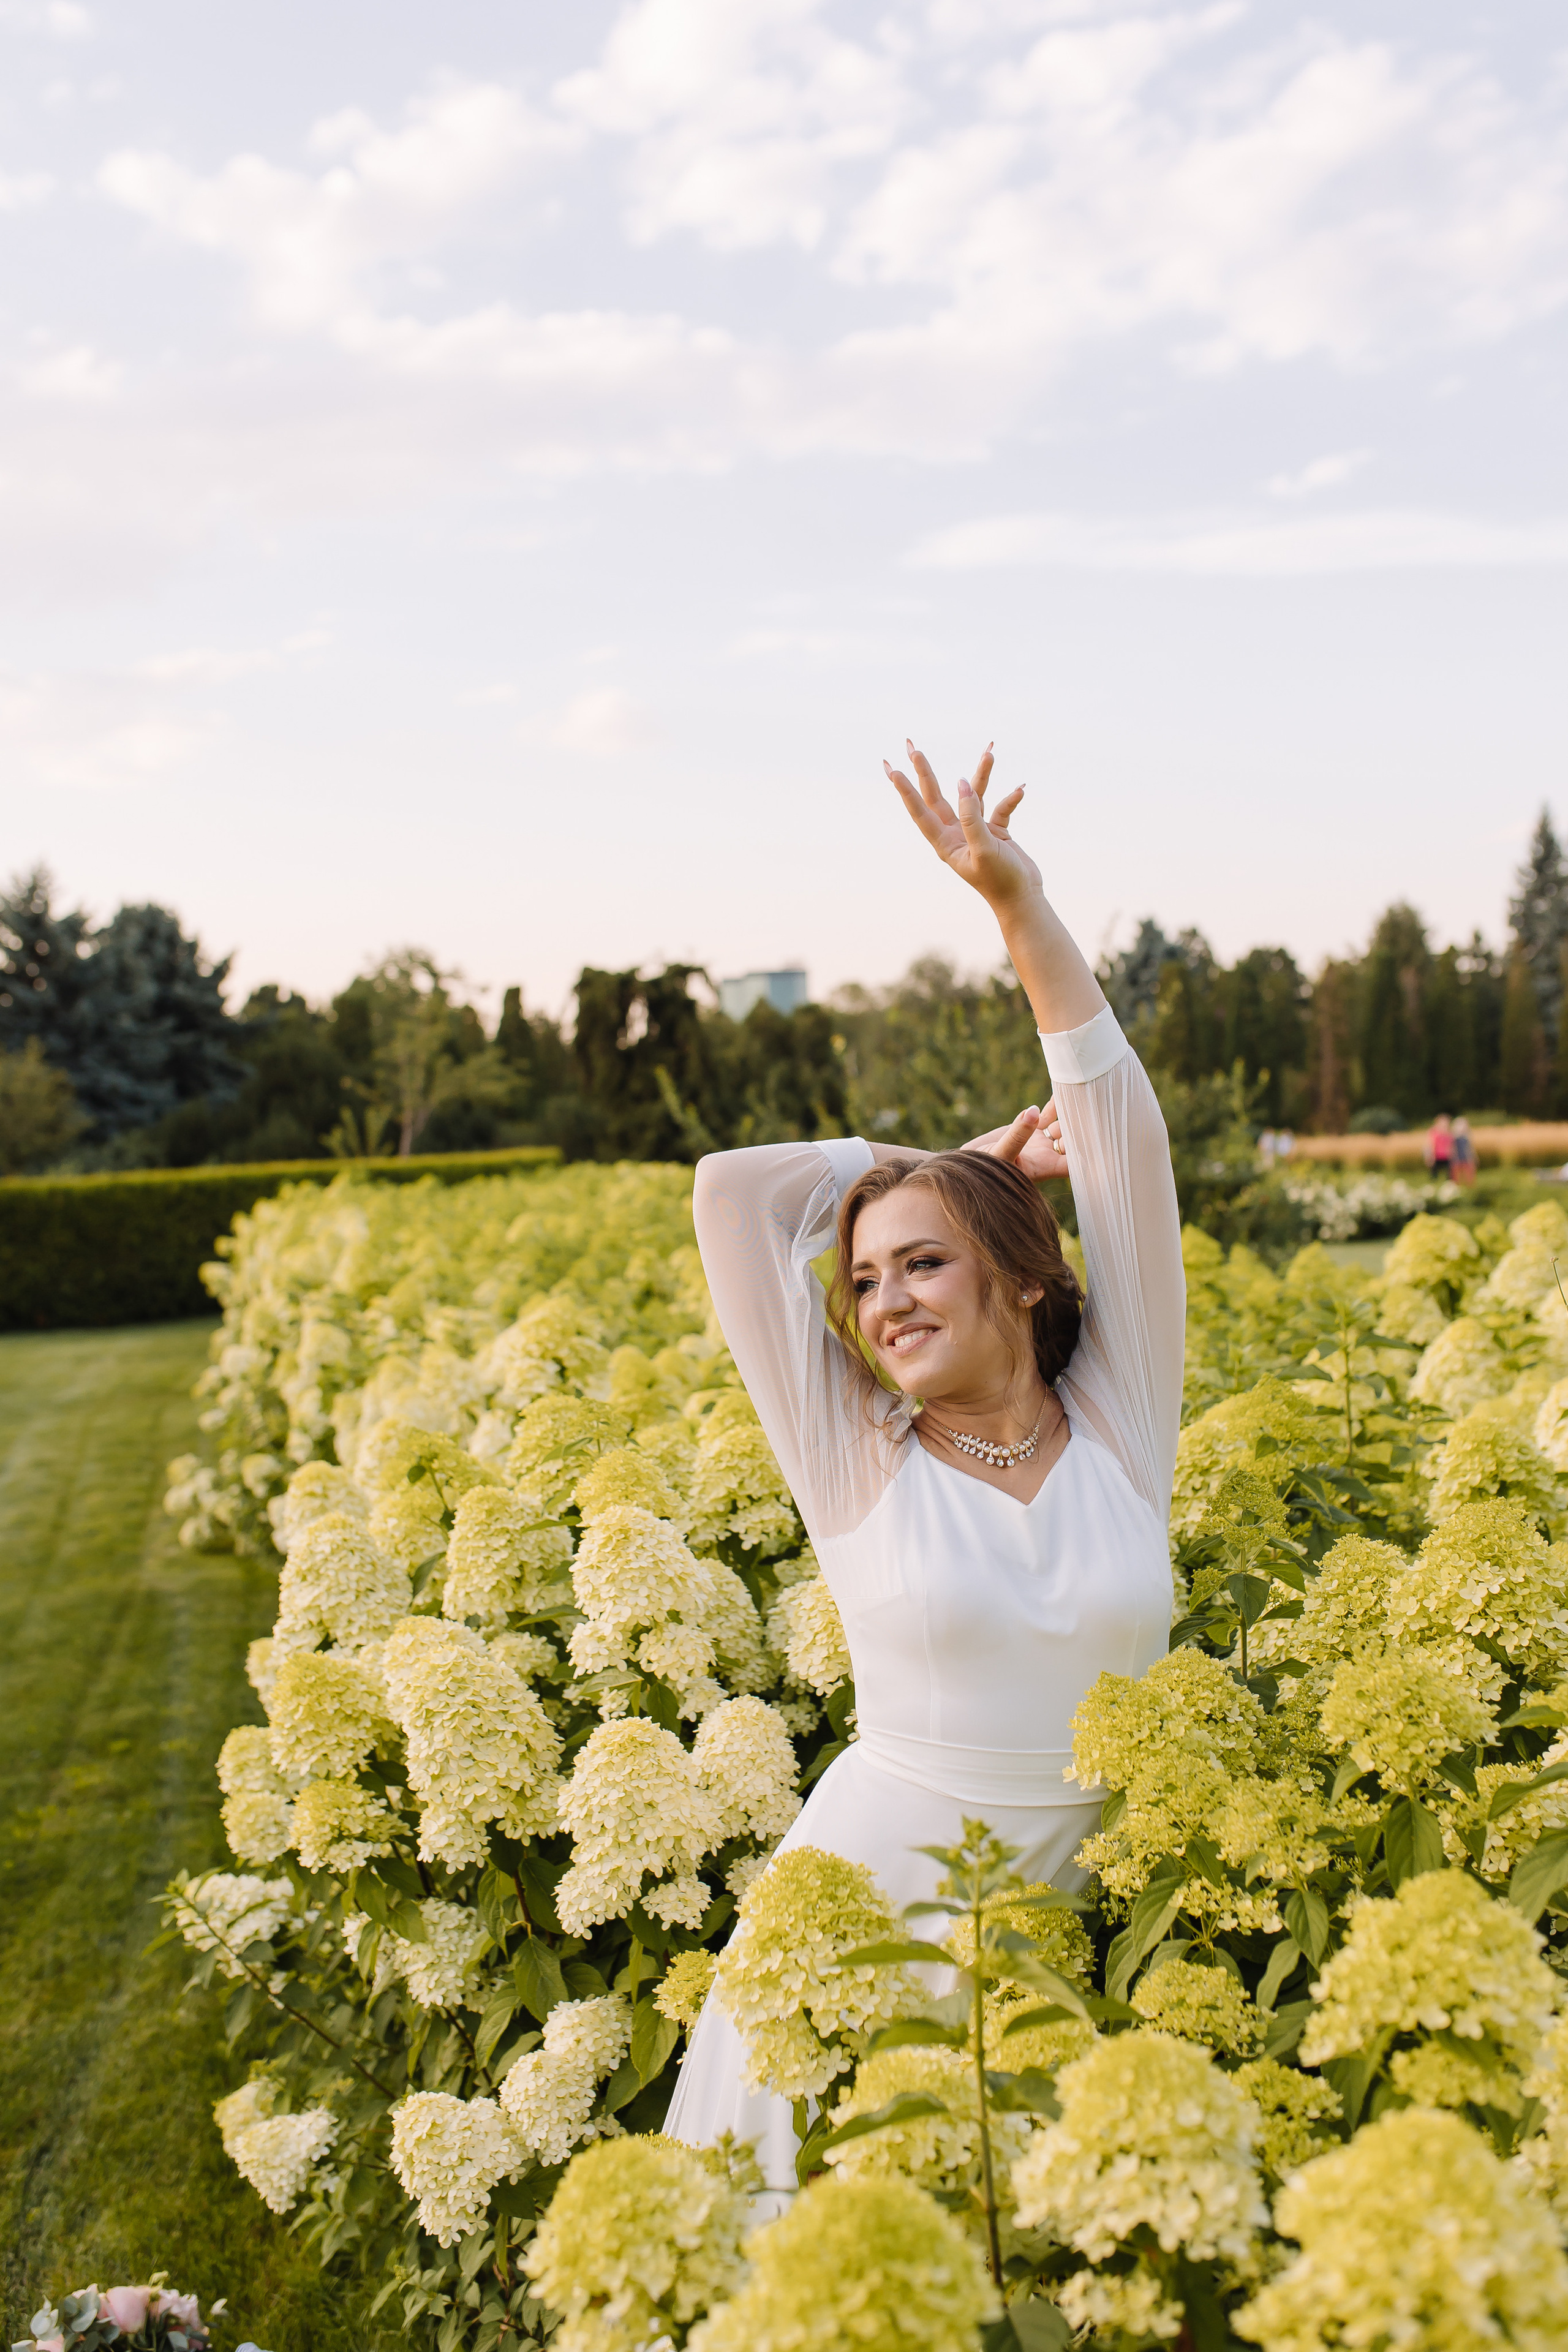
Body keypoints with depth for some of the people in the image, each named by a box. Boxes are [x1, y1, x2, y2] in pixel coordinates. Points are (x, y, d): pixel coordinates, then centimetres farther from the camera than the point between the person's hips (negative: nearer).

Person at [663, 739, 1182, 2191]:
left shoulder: (1121, 1430, -1)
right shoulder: (858, 1464, -3)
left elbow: (1121, 1132, -6)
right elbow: (735, 1191, -3)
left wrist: (1023, 902, -9)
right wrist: (964, 1156, 7)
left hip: (1066, 1942, 1)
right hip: (866, 1923, -1)